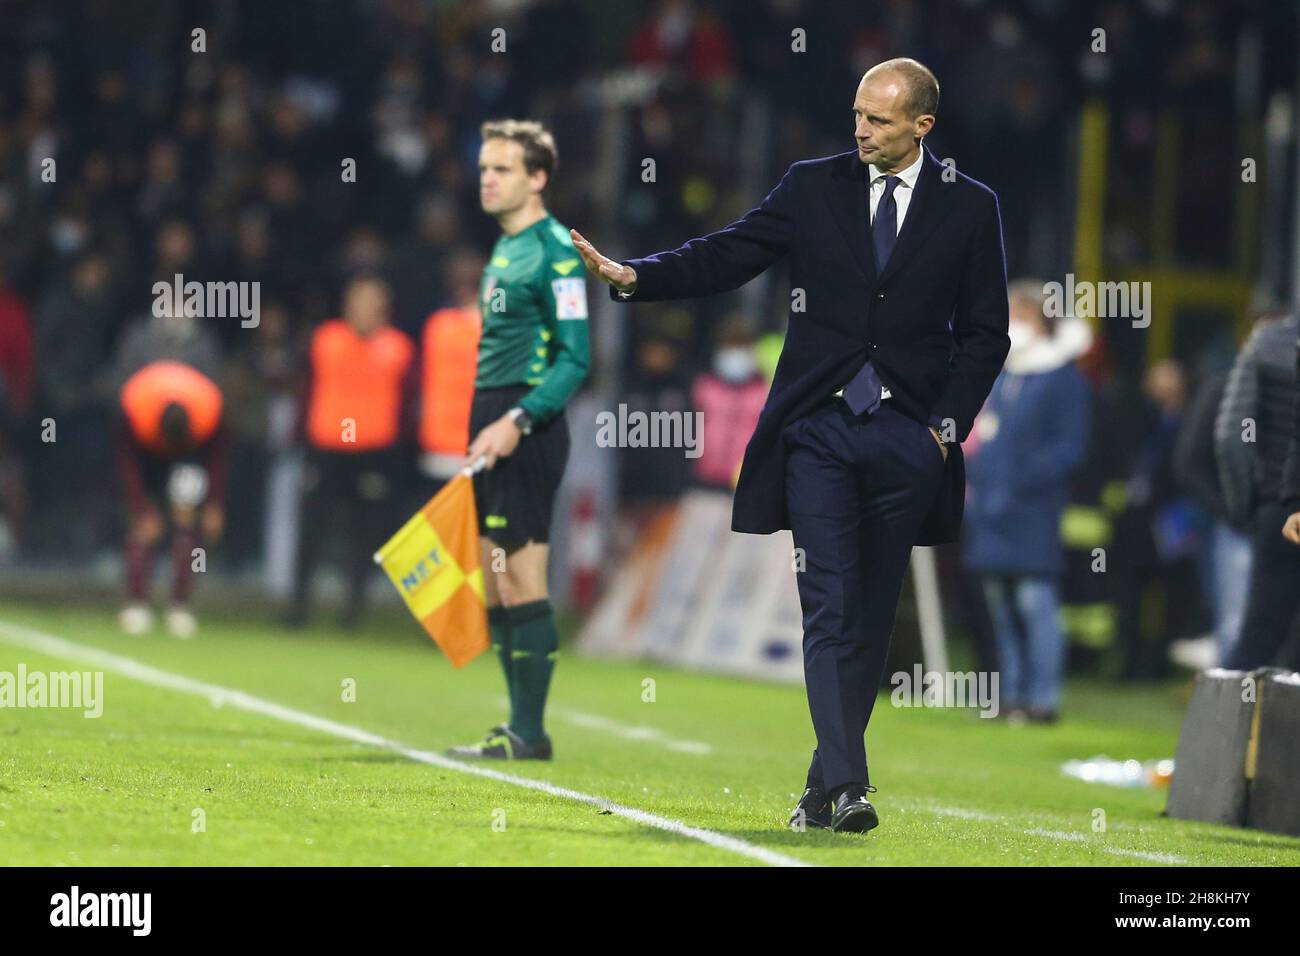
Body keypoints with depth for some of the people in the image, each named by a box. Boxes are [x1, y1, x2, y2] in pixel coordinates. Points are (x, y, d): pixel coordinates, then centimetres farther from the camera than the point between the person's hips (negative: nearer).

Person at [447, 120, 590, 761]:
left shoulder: (555, 252, -11)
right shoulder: (504, 249, 17)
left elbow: (574, 359, -16)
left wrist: (516, 422, -23)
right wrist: (484, 428, 19)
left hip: (527, 432, -9)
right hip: (492, 429, 9)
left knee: (522, 581, -8)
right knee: (494, 583, 9)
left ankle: (529, 733, -4)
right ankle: (519, 726, 14)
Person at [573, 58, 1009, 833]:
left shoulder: (969, 207, 4)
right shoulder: (814, 188, 6)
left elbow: (985, 333, 6)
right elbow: (725, 257, 2)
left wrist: (947, 425, -3)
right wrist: (633, 276, -12)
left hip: (908, 439, 0)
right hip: (820, 428, 0)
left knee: (873, 617, 4)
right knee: (830, 609, -11)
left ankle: (822, 787, 12)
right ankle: (847, 785, -19)